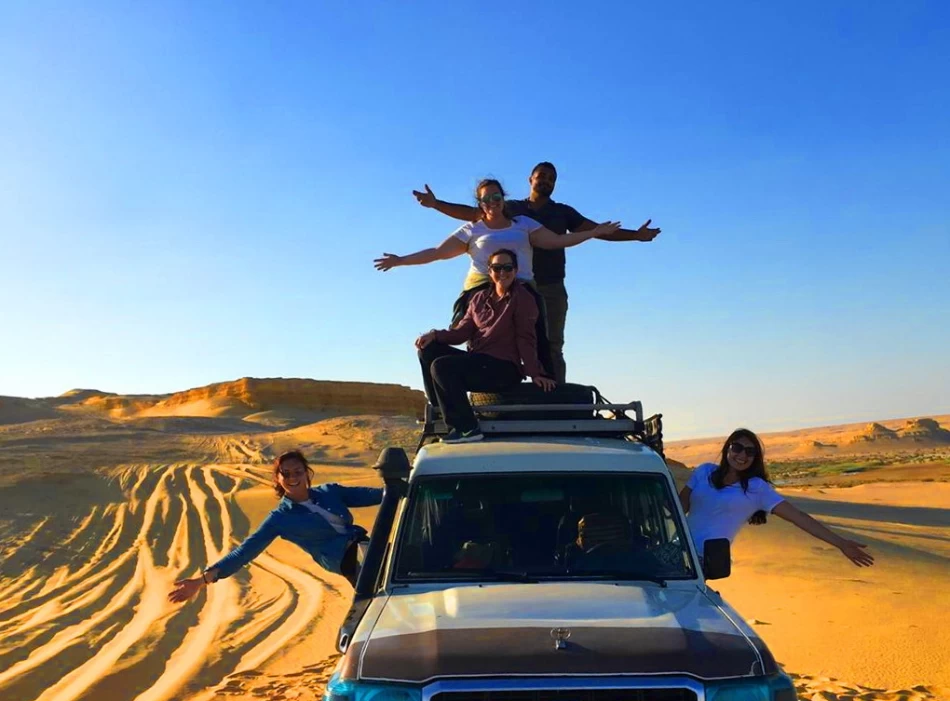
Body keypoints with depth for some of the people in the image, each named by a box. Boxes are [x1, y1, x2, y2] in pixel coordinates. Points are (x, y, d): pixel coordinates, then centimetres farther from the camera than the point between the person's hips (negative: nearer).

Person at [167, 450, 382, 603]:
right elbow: (245, 550, -3)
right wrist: (204, 579, -11)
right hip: (344, 559, -6)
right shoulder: (281, 518, 1)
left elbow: (366, 495, 14)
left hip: (363, 543, 6)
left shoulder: (330, 491, 12)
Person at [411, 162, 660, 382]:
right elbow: (472, 213, 9)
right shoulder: (512, 208, 13)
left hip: (552, 289, 0)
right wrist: (437, 204, 1)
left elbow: (597, 230, 8)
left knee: (552, 348, -4)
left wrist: (635, 234, -2)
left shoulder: (563, 212, 14)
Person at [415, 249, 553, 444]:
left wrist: (534, 373, -20)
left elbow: (526, 339, -11)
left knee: (441, 367, -24)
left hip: (505, 369, -7)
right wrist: (435, 335, -10)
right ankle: (439, 410, 1)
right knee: (428, 350, 0)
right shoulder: (479, 298, 14)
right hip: (478, 363, 7)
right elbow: (462, 331, 8)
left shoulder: (523, 298, -4)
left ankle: (467, 428, -22)